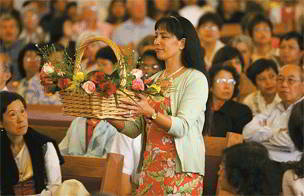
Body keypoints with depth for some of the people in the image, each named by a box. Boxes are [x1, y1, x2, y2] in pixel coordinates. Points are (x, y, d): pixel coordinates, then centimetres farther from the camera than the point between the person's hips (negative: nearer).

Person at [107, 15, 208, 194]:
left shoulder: (195, 79, -5)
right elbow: (134, 129, 10)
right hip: (150, 169, 6)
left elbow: (182, 127, -18)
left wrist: (150, 113, -32)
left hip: (181, 170, -6)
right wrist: (109, 116, -6)